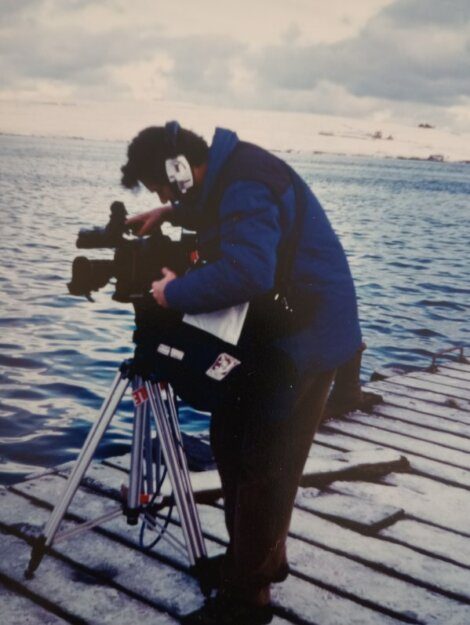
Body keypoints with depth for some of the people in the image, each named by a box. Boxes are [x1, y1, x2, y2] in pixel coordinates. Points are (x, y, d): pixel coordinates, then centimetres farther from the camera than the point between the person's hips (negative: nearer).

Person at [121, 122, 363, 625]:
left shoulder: (244, 187, -23)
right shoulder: (225, 172, 8)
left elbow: (247, 272, -37)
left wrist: (175, 292, -22)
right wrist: (171, 214, 14)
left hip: (306, 337, -10)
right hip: (272, 329, 10)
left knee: (263, 464, -4)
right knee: (230, 438, 16)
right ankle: (257, 558, 32)